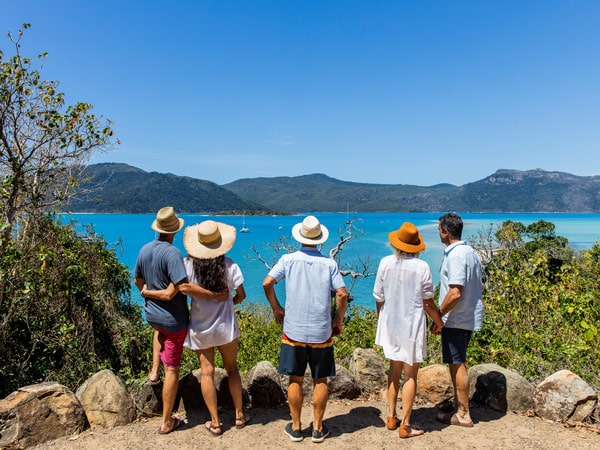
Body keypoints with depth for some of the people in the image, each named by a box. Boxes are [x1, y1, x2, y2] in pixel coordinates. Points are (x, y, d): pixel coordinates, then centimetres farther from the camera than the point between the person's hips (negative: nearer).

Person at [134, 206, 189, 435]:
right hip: (173, 319, -7)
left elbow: (138, 281, 13)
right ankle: (166, 422, 15)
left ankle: (154, 370, 34)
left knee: (160, 329, 43)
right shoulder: (171, 252, -24)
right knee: (172, 371, 5)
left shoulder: (145, 250, -1)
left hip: (151, 314, 7)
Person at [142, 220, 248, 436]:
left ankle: (215, 423, 17)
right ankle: (239, 416, 26)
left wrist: (147, 292, 0)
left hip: (200, 328, 0)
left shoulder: (188, 265, -14)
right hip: (225, 325, 0)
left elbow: (169, 294, -18)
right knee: (232, 368, 16)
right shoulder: (229, 265, -13)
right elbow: (241, 295, -7)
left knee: (206, 373, 10)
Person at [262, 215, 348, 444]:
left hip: (293, 330, 0)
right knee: (320, 381, 13)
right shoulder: (329, 263, -4)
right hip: (321, 332, 0)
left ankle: (296, 428, 23)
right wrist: (338, 321, 5)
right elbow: (342, 294, -8)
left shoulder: (288, 259, -4)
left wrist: (276, 309, 2)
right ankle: (318, 428, 22)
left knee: (295, 380, 12)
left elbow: (267, 283, -12)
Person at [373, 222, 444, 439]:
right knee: (410, 375, 8)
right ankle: (405, 425, 15)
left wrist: (380, 320, 17)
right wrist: (438, 321, 9)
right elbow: (428, 302, -9)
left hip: (390, 324, 4)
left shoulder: (385, 263, -7)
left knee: (394, 369, 20)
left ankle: (392, 418, 29)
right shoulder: (422, 267, -15)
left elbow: (379, 297, 0)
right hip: (412, 326, -3)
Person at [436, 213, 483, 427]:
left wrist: (438, 316, -16)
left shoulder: (455, 256, -21)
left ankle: (463, 414, 12)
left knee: (457, 364, 1)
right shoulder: (470, 252, 9)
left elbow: (455, 293, -28)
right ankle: (458, 401, 36)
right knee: (457, 362, 21)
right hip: (470, 317, 10)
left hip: (456, 319, -10)